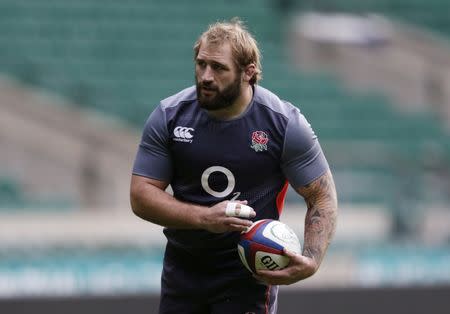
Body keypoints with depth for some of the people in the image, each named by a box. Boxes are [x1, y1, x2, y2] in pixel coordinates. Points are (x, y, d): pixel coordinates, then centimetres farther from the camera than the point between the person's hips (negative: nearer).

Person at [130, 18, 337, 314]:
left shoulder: (285, 123, -12)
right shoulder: (168, 116, -7)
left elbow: (322, 197, -5)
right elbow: (141, 195, -7)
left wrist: (310, 262, -22)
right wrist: (205, 218, -23)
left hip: (248, 275, -3)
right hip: (183, 266, 3)